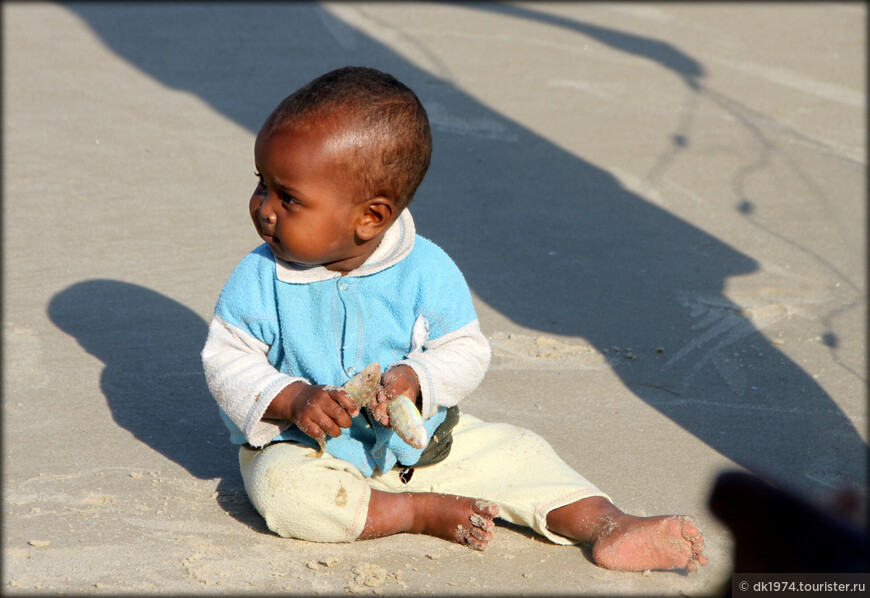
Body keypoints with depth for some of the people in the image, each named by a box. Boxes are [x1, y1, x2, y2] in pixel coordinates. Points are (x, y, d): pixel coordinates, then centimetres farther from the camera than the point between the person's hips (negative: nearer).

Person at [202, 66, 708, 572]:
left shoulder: (427, 271, -13)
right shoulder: (260, 280, -13)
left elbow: (466, 349, -6)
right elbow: (227, 359, -9)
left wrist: (414, 379, -27)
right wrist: (292, 398, -27)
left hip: (418, 441, 2)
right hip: (303, 448, -1)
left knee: (515, 451, -9)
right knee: (278, 486, -33)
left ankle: (606, 524, -7)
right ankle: (422, 512, -24)